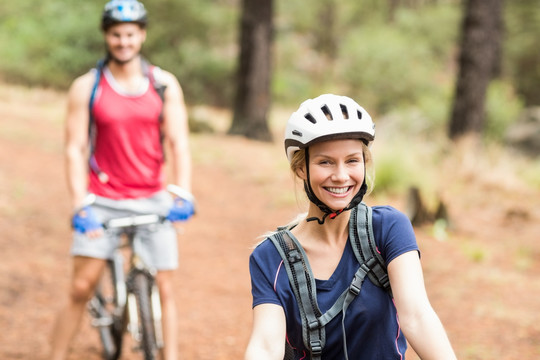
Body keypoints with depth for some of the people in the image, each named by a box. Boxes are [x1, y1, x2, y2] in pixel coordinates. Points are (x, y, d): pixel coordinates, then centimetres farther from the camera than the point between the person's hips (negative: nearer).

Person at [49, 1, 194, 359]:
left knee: (164, 289, 1)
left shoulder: (164, 84, 1)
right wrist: (80, 206, -15)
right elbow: (75, 149, -5)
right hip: (102, 202, -1)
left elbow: (178, 143, -3)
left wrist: (183, 195, -16)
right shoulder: (86, 87, -2)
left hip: (153, 199, 1)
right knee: (81, 288, -5)